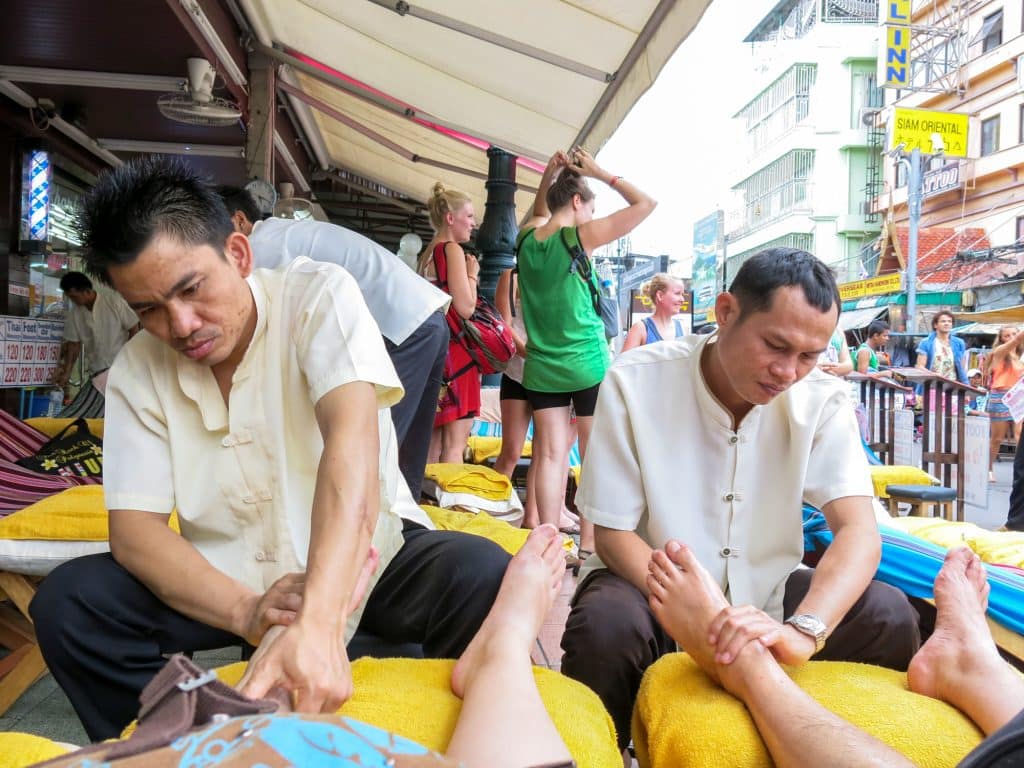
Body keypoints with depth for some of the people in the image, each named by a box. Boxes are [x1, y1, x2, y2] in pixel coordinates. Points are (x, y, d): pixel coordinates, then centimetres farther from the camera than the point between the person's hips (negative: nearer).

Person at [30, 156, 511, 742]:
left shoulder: (318, 295, -15)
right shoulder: (137, 371, -4)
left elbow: (351, 437, -31)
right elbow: (134, 527, -10)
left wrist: (319, 622, -46)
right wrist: (246, 611, -31)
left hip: (362, 555, -2)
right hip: (227, 578, 3)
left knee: (480, 575, -30)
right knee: (69, 601, -18)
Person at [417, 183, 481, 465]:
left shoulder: (427, 254, 17)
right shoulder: (452, 250, -10)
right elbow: (465, 307, -17)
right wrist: (472, 274, -4)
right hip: (454, 352, -9)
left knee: (433, 442, 12)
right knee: (454, 443, -7)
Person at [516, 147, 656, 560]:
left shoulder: (528, 238, 4)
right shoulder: (579, 236, -10)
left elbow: (539, 212, 30)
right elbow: (645, 203, -4)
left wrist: (549, 173, 17)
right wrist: (600, 173, 2)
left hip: (541, 366, 5)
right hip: (587, 364, -5)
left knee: (551, 456, 4)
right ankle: (589, 544, 10)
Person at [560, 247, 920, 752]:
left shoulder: (822, 400, -10)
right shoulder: (635, 383, -18)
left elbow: (860, 531, -21)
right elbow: (615, 535, -14)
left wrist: (802, 630, -41)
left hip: (764, 592, 3)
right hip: (653, 584, -2)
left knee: (888, 615, -20)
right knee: (606, 625, -34)